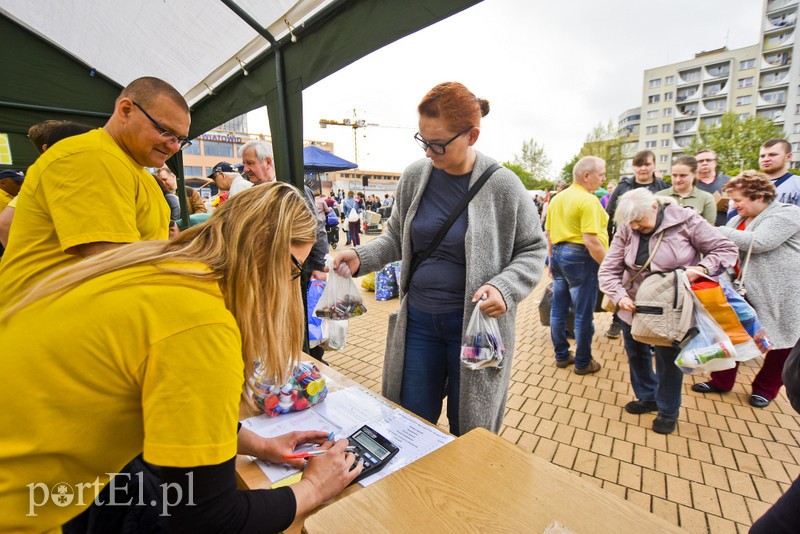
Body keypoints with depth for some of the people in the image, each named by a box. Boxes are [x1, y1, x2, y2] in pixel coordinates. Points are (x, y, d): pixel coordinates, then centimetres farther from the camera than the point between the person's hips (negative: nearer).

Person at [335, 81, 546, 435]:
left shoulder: (502, 185, -10)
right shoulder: (414, 176, 0)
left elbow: (533, 248, -1)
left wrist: (505, 287, -19)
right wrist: (361, 257, -7)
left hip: (475, 323, -3)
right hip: (418, 319, 4)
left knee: (470, 434, 15)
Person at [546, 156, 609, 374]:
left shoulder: (557, 198, 10)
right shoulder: (588, 200, -15)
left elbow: (548, 234, 14)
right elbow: (591, 241, -22)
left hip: (558, 254, 8)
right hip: (580, 258, -8)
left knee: (558, 309, 14)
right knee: (583, 313, 5)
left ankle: (561, 355, 28)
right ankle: (583, 362, 20)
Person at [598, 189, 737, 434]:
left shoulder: (686, 221, -14)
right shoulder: (626, 230, -8)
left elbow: (726, 249, -5)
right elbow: (609, 269, -8)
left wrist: (702, 268, -24)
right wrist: (619, 295, -24)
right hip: (633, 307, 3)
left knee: (668, 359, 11)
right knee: (636, 354, 17)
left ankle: (668, 410, 35)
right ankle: (648, 397, 43)